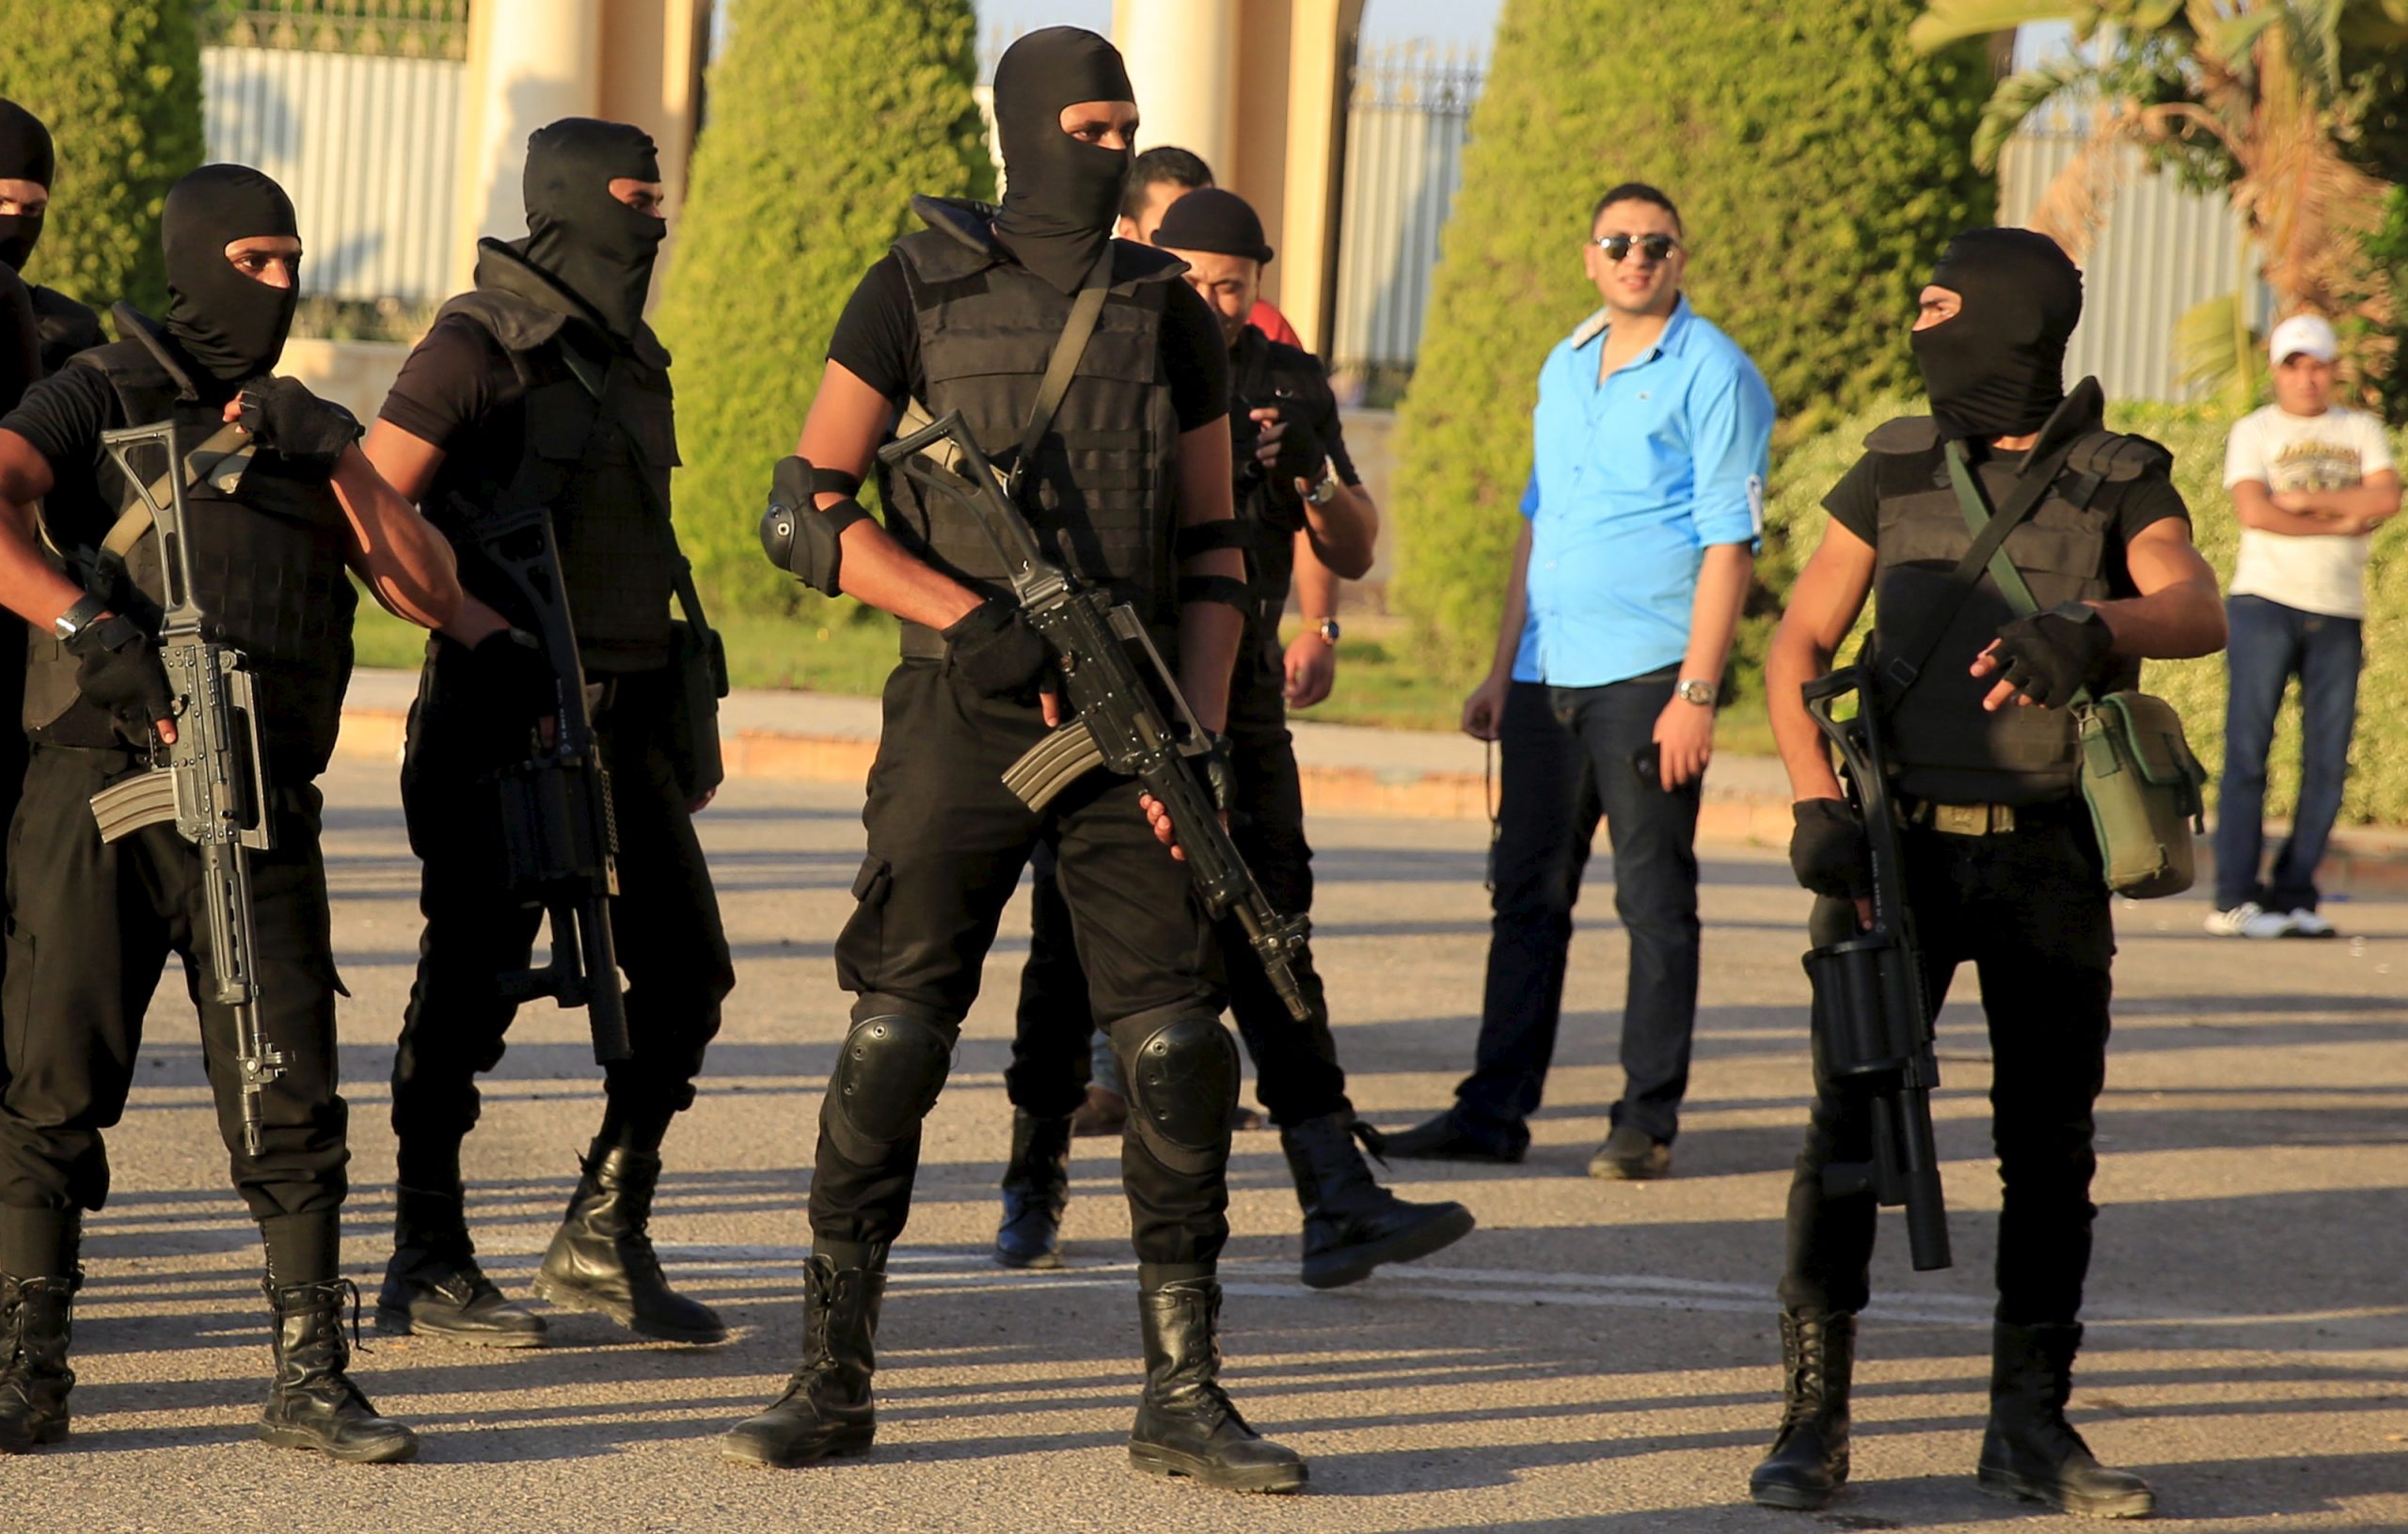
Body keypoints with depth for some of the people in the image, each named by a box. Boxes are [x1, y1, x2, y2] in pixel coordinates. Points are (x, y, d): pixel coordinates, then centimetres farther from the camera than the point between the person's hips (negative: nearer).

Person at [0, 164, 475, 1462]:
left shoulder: (310, 430, 17)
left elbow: (433, 598, 7)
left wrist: (330, 458, -4)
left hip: (258, 817, 3)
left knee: (290, 1097, -4)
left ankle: (311, 1380, 0)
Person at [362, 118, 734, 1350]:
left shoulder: (630, 357, 16)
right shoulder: (484, 345, -9)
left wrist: (669, 703, 18)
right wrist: (483, 623, -21)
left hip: (622, 713, 8)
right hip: (504, 710, -8)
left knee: (686, 969, 4)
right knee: (471, 984, -2)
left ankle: (604, 1241, 14)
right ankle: (427, 1269, 6)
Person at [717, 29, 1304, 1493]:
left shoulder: (1171, 312, 9)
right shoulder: (919, 292, 1)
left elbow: (1212, 548, 10)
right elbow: (809, 505, -2)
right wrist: (969, 619, -14)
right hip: (962, 722, -2)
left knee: (1180, 1050, -4)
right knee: (892, 1042, -4)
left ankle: (1184, 1398, 3)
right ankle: (833, 1379, 6)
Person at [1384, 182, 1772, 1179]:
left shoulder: (1712, 375, -4)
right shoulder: (1564, 368, 17)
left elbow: (1728, 542, -10)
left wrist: (1696, 693, -17)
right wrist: (1501, 672, 17)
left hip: (1647, 677, -7)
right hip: (1547, 676, 7)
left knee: (1655, 901, -2)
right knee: (1527, 893, 8)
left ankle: (1648, 1122, 2)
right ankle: (1495, 1110, 11)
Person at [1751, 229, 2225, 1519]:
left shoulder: (2121, 483, 1)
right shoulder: (1896, 471, 5)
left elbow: (2196, 611, -18)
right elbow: (1798, 647, 4)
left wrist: (2091, 629, -40)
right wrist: (1815, 806, -10)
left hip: (2049, 864, 0)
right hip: (1902, 848, 0)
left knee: (2051, 1146, 5)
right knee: (1849, 1129, -6)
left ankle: (2031, 1425, 15)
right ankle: (1813, 1422, -2)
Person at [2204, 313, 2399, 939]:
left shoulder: (2362, 431, 15)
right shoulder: (2254, 431, 6)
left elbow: (2386, 499, -2)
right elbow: (2255, 512, -10)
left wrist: (2304, 500, -9)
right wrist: (2343, 522, -7)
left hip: (2339, 613, 4)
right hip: (2265, 603, -3)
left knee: (2328, 760, -1)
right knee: (2248, 751, -8)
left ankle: (2293, 895, 3)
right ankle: (2234, 899, -9)